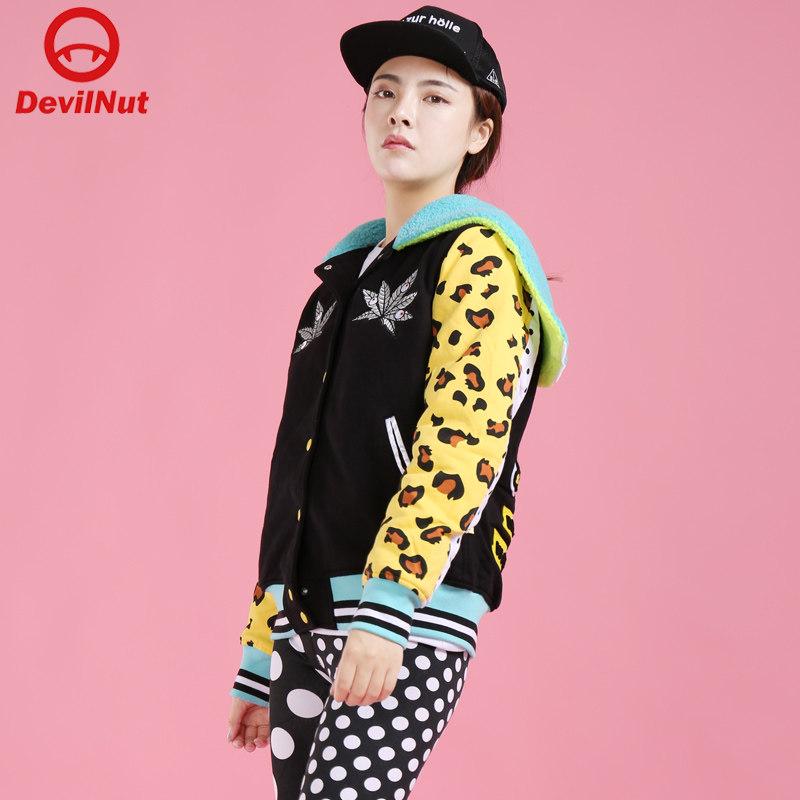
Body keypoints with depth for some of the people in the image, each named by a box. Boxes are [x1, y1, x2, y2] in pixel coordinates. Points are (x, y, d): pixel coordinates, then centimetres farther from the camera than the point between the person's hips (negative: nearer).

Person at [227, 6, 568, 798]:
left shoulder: (477, 256, -1)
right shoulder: (345, 273, 20)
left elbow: (468, 434, -17)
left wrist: (387, 602, -27)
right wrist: (259, 656, 19)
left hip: (410, 616, -7)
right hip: (308, 615, 7)